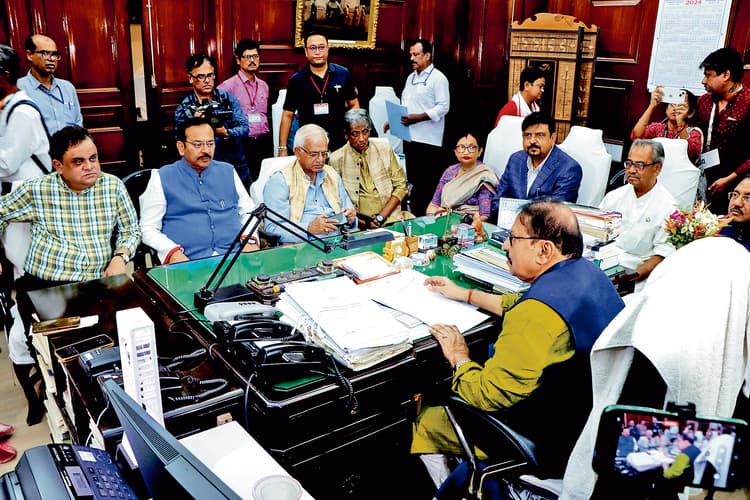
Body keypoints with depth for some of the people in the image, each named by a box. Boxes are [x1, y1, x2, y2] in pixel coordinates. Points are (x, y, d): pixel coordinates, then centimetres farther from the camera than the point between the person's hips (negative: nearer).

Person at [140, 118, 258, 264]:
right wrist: (172, 252, -12)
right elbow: (148, 228, 7)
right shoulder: (162, 178, 9)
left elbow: (248, 211, 22)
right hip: (188, 262, -2)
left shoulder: (228, 172, 19)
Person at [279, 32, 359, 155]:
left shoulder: (343, 74, 1)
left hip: (340, 143, 1)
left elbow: (354, 105, 9)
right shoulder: (296, 80, 1)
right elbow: (287, 115, 4)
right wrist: (282, 148, -1)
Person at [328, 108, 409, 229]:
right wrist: (355, 221, -14)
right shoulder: (336, 159, 4)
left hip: (390, 218, 2)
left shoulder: (385, 149, 10)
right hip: (359, 224, -2)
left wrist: (381, 217, -4)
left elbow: (400, 186, 8)